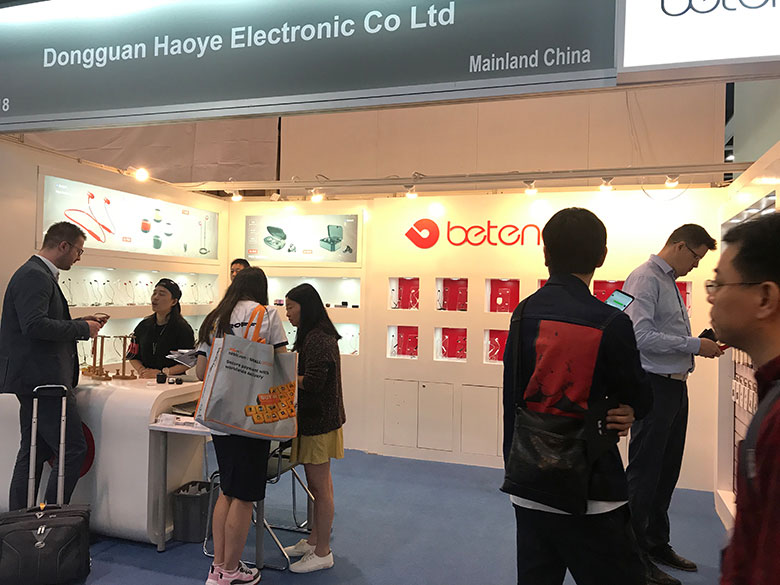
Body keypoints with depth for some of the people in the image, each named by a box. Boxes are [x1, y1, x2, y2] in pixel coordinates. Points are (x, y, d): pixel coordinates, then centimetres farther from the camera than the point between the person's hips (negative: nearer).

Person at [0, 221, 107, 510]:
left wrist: (81, 323, 12)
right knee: (74, 450, -7)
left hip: (35, 379, 11)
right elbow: (35, 325, -26)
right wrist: (82, 329, -16)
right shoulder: (34, 276, -14)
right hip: (41, 378, -11)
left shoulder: (39, 274, 19)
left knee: (34, 452, 16)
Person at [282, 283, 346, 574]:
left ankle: (322, 553, 14)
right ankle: (314, 540, 33)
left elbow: (312, 382, -25)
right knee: (317, 485, 19)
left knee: (320, 487, 1)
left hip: (318, 421, -10)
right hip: (315, 418, 10)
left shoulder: (318, 339, -19)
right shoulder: (313, 335, 14)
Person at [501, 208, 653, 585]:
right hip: (586, 489, -5)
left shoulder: (523, 313, -1)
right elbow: (640, 401, -2)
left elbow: (511, 398, 4)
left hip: (526, 483, 5)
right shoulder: (610, 324, -16)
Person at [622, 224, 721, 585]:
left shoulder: (671, 282, 17)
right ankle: (635, 556, 13)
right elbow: (642, 336, -23)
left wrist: (701, 345, 6)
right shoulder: (646, 278, -13)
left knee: (667, 472, 18)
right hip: (654, 387, -10)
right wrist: (694, 345, -17)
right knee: (644, 473, 0)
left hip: (676, 387, 10)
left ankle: (657, 544, 34)